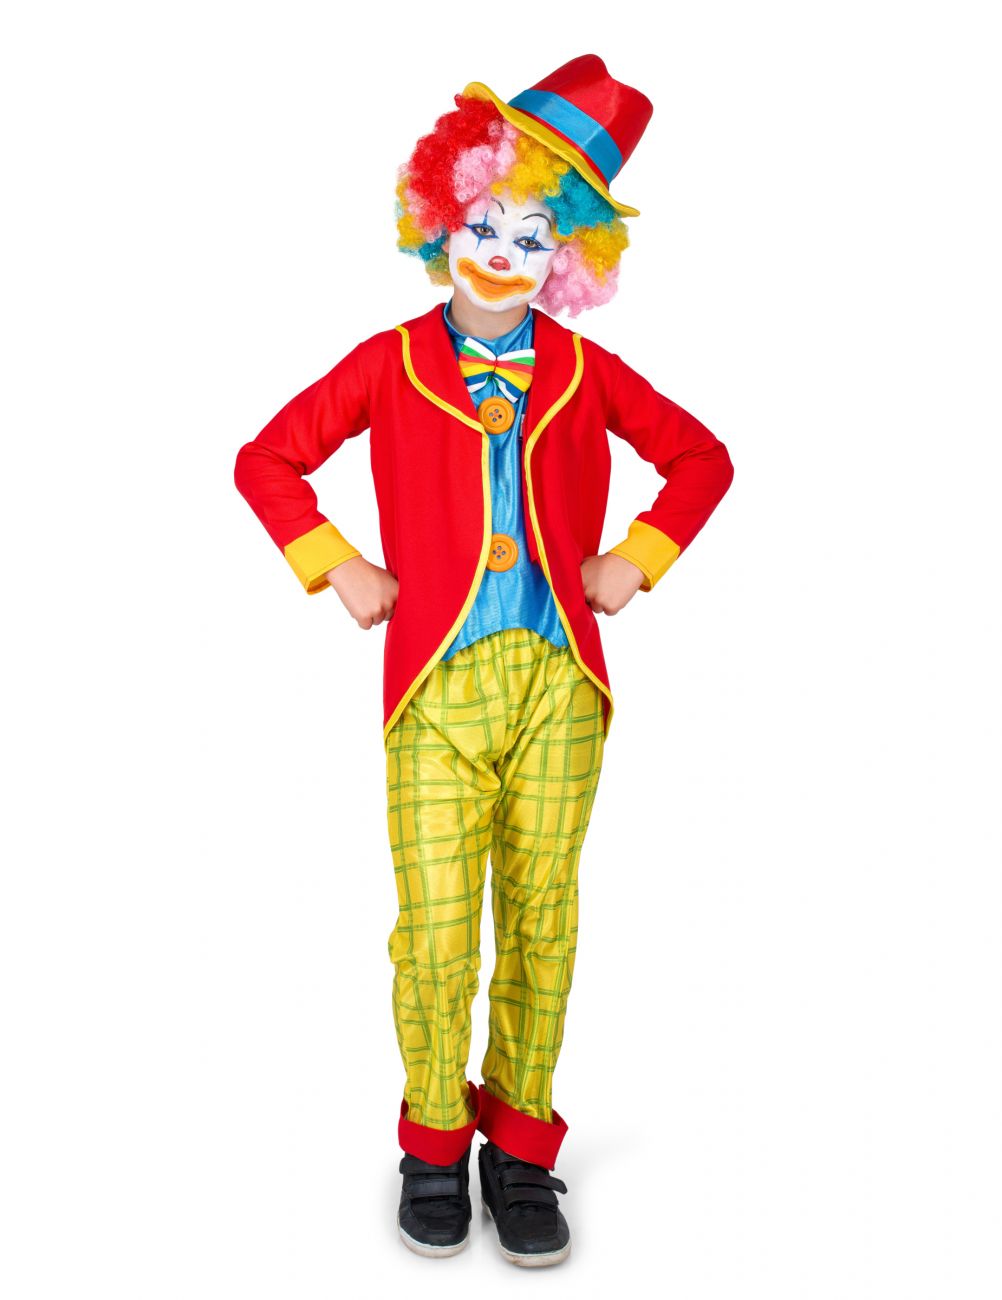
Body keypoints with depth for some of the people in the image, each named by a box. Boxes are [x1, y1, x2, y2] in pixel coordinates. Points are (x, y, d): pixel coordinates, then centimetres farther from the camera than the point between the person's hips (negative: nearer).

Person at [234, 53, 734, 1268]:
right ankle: (434, 1144, 18)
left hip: (560, 680, 2)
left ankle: (521, 1143, 21)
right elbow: (266, 460, 13)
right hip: (439, 680, -1)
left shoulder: (584, 371, 12)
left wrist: (638, 558, 10)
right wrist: (336, 569, 3)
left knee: (541, 922, 5)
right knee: (435, 932, -4)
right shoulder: (390, 363, 9)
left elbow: (701, 456, 21)